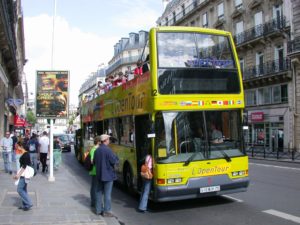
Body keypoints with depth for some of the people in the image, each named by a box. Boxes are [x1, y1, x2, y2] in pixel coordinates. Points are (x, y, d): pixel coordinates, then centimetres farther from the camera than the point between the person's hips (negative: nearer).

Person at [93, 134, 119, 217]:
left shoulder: (97, 150, 5)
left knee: (99, 192, 14)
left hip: (99, 174, 7)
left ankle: (98, 209, 22)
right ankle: (106, 211, 3)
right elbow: (114, 161, -19)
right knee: (107, 193, -1)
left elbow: (94, 162, 12)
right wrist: (116, 158, 1)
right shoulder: (108, 150, -18)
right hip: (108, 175, -7)